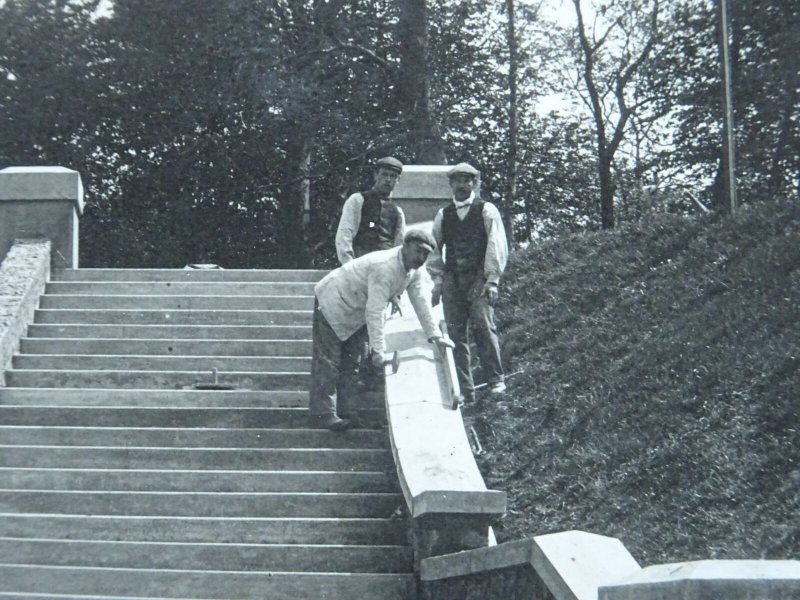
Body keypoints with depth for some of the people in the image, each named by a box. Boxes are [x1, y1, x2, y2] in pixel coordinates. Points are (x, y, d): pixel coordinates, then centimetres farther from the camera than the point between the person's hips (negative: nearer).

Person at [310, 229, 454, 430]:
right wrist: (378, 350, -38)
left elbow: (420, 302, 1)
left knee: (351, 361, 10)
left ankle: (346, 412, 14)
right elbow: (375, 311, -37)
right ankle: (324, 413, -6)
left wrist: (435, 336, -3)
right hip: (333, 302, -10)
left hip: (355, 313, 10)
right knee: (329, 361, -9)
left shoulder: (415, 271, -7)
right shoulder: (384, 267, -35)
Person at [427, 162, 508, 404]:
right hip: (452, 280, 4)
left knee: (483, 326, -18)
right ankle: (463, 390, 3)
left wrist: (492, 280, -8)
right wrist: (437, 280, 7)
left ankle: (495, 379, -9)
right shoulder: (442, 215, 15)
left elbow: (496, 246, -1)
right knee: (455, 334, 0)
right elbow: (435, 249, 16)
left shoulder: (487, 211, 4)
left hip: (479, 278, -4)